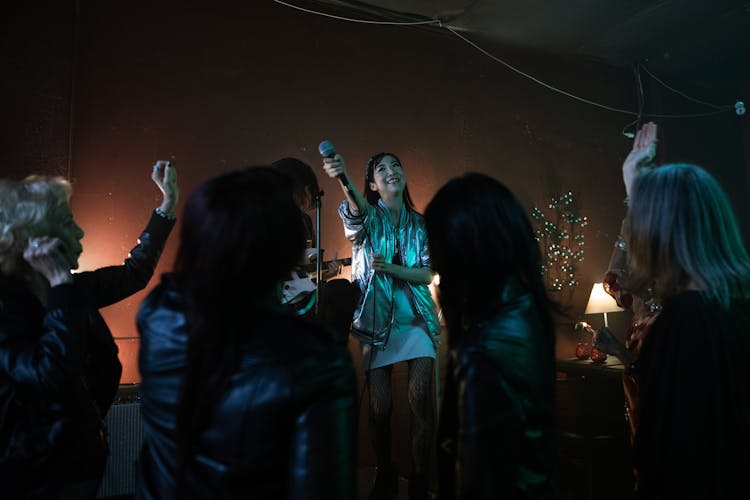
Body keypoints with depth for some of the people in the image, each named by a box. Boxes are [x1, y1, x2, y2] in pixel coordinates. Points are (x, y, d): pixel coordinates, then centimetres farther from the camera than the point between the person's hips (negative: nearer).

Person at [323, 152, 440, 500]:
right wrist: (343, 180, -48)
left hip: (416, 318, 2)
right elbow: (356, 212, -26)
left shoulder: (420, 223, 8)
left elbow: (427, 274, 2)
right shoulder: (368, 217, 0)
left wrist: (390, 268, -16)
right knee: (380, 406, 3)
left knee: (421, 400, -5)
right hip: (375, 319, -1)